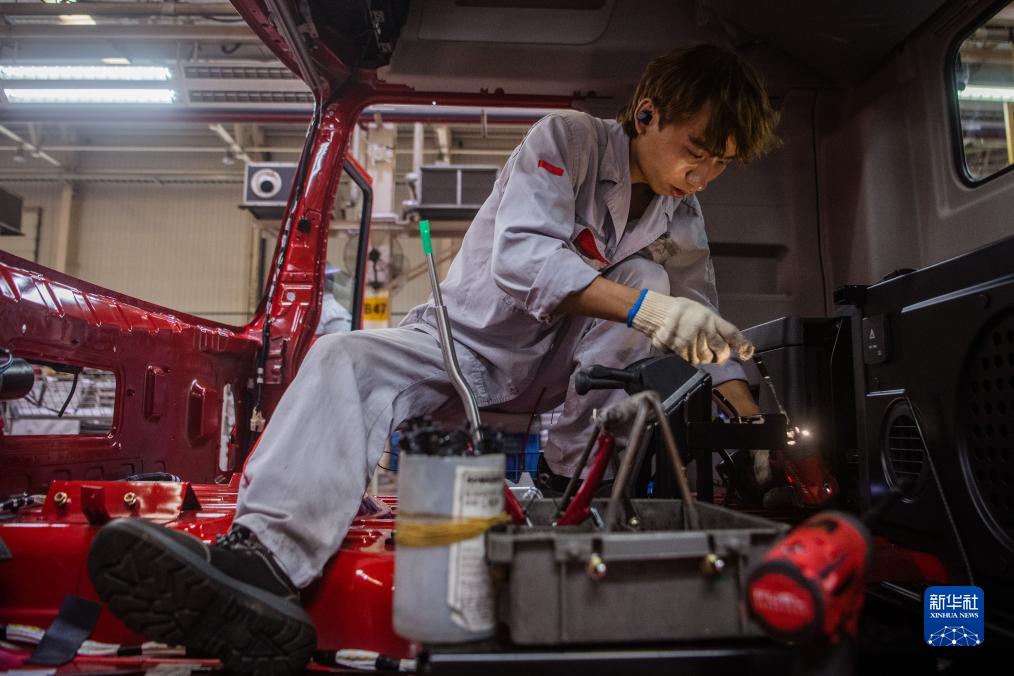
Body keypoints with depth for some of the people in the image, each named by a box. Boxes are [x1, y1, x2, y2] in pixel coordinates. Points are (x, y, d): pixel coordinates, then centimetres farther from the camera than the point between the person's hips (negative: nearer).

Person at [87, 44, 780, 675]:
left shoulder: (682, 216, 4)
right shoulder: (568, 138, -14)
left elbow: (704, 327, 9)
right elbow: (520, 255, -30)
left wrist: (755, 423, -2)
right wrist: (646, 309, -41)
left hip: (552, 368, 4)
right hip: (463, 343, -3)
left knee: (647, 276, -18)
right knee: (343, 358, -30)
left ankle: (579, 467, -21)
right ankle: (268, 559, -49)